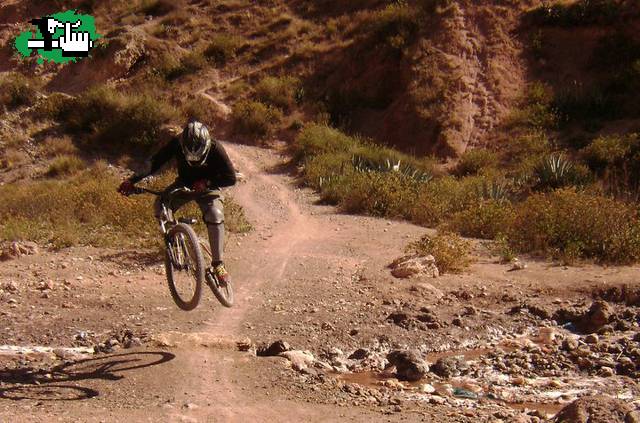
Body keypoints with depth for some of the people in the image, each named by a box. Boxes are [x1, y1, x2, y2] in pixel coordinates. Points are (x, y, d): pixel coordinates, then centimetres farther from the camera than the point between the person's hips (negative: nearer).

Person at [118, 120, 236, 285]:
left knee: (215, 215, -32)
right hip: (183, 184, 2)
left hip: (207, 187, -2)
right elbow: (154, 163, -20)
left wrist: (207, 183, -36)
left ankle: (218, 263, -24)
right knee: (160, 206, -25)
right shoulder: (177, 144, -24)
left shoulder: (215, 148, -28)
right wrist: (132, 180, -32)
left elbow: (231, 178, -24)